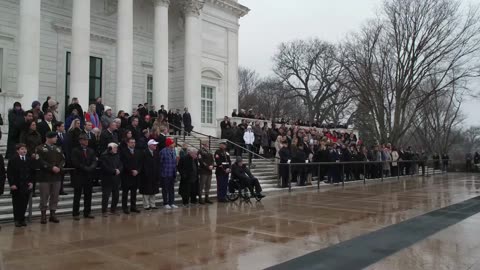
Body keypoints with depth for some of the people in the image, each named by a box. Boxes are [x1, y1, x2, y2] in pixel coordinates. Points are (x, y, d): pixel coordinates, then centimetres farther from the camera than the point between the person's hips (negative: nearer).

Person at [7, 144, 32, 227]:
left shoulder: (30, 160, 7)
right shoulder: (13, 160, -2)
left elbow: (32, 172, 11)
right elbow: (9, 173, -4)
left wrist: (31, 182, 1)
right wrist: (12, 184, -11)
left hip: (26, 186, 3)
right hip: (16, 187, -2)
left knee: (24, 204, 5)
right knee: (16, 204, 3)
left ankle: (22, 220, 15)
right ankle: (17, 220, 12)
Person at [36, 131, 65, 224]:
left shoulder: (58, 149, 14)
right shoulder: (40, 148, -3)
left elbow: (63, 160, 10)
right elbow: (40, 161, -13)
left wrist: (59, 168, -9)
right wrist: (52, 167, -19)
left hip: (56, 176, 5)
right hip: (45, 176, -5)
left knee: (55, 196, 8)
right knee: (44, 197, 1)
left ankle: (52, 214, 16)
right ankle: (43, 215, 9)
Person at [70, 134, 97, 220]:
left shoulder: (91, 151, 13)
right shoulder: (75, 151, -1)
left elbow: (94, 162, 3)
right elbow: (75, 163, -12)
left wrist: (90, 168, -16)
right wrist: (86, 168, -15)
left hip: (89, 176, 5)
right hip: (79, 176, -4)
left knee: (88, 196, 8)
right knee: (77, 196, 1)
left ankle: (87, 212, 16)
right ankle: (76, 214, 7)